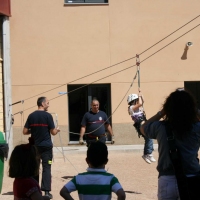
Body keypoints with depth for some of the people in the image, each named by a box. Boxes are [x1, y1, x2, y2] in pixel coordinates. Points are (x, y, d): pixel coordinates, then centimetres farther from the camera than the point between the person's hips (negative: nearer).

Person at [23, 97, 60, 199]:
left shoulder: (31, 116, 3)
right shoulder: (47, 115, -8)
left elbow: (25, 132, 2)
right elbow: (53, 132, -7)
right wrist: (57, 129, 14)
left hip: (34, 146, 4)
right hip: (46, 146, -4)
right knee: (46, 168, -2)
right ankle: (46, 191, -8)